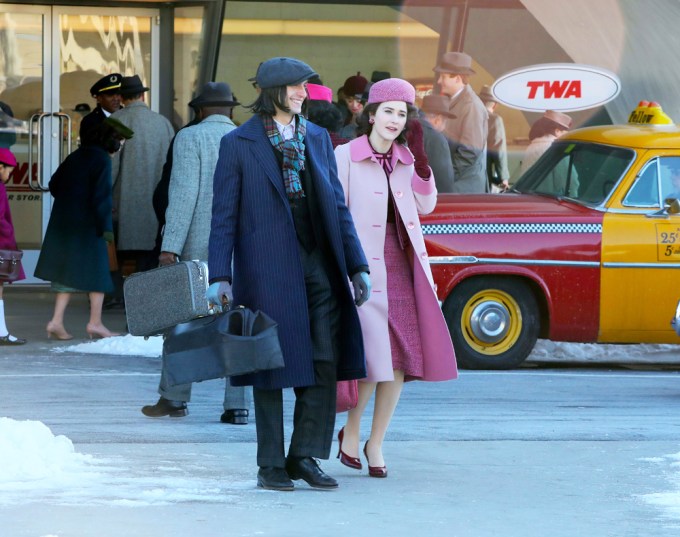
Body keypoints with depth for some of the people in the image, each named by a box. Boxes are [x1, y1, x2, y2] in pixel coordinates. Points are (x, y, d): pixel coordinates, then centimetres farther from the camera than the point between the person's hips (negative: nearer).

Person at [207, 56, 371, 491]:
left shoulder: (318, 138, 12)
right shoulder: (239, 144, 0)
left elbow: (338, 207, 14)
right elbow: (224, 216, -1)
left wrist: (357, 265, 9)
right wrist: (219, 277, -8)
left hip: (319, 264, 4)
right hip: (266, 268, -4)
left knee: (325, 364, -2)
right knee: (271, 365, 1)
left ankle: (305, 456, 9)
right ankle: (271, 465, 9)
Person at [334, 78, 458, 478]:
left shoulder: (406, 158, 12)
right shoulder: (345, 156, -3)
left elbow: (426, 205, 7)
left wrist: (421, 163, -5)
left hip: (403, 265, 5)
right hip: (365, 267, -5)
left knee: (402, 360, 2)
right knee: (376, 358, -12)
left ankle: (376, 443, 13)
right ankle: (351, 430, 10)